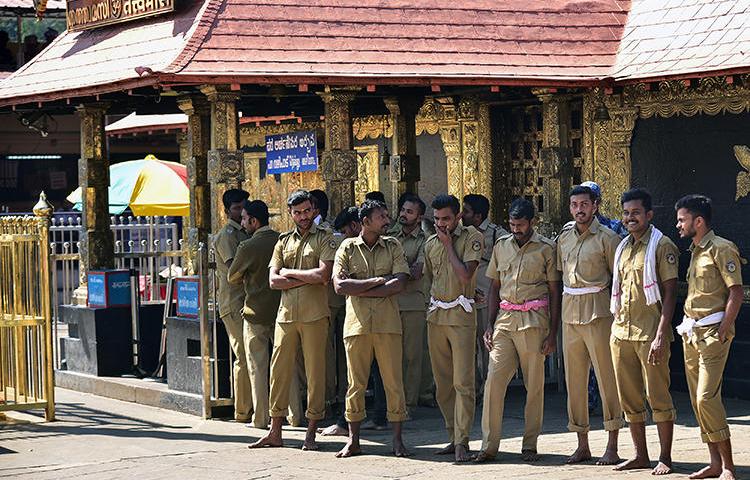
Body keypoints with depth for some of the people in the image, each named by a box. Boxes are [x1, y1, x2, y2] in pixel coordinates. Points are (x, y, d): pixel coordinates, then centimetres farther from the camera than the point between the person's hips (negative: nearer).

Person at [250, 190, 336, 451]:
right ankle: (275, 432, 9)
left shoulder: (324, 239, 2)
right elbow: (274, 280, 4)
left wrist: (290, 273, -3)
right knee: (279, 371, 3)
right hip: (286, 313, 4)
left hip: (314, 315, -4)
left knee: (315, 373, -1)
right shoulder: (284, 241, 15)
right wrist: (307, 279, -6)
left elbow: (323, 275, -13)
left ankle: (311, 434, 5)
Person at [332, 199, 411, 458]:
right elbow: (339, 285, -6)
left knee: (393, 382, 0)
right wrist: (378, 281, -9)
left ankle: (397, 439, 7)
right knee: (356, 383, 4)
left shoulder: (393, 246, 8)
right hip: (356, 324, 0)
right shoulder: (348, 247, 6)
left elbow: (399, 283, -6)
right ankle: (353, 441, 11)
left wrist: (359, 289, -8)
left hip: (388, 323, 0)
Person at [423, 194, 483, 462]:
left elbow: (465, 276, -15)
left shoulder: (472, 238, -4)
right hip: (435, 316, 6)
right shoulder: (430, 244, 13)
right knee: (442, 382, 7)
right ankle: (453, 437, 15)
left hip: (461, 316, -6)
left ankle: (462, 442, -12)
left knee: (463, 382, -10)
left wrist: (449, 245, -9)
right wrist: (434, 306, 16)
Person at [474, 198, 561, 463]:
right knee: (494, 379, -6)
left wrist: (553, 332, -3)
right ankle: (489, 445, -3)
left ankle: (530, 445, 10)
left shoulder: (546, 248, 1)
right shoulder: (501, 245, 12)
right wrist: (490, 325, 8)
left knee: (534, 384, 1)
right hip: (504, 319, 3)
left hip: (534, 321, -3)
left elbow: (554, 291, 2)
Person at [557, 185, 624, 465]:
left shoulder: (607, 238, -3)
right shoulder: (564, 239, 14)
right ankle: (582, 445, 14)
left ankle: (612, 447, -2)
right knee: (574, 379, 7)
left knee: (607, 378, -5)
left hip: (598, 312, -6)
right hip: (569, 313, 6)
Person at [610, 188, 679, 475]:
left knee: (658, 397, -4)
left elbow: (670, 293, -10)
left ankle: (665, 458, 3)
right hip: (621, 332, 7)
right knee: (629, 399, 9)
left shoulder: (662, 246, -5)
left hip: (649, 333, -7)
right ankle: (640, 455, 18)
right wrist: (616, 327, 15)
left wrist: (661, 335, -18)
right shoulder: (622, 248, 16)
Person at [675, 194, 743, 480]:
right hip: (691, 333, 9)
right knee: (698, 400, 8)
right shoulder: (694, 251, 17)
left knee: (707, 398, -15)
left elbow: (736, 292, -14)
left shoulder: (721, 249, -10)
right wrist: (686, 327, 13)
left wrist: (722, 331, -18)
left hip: (712, 332, -9)